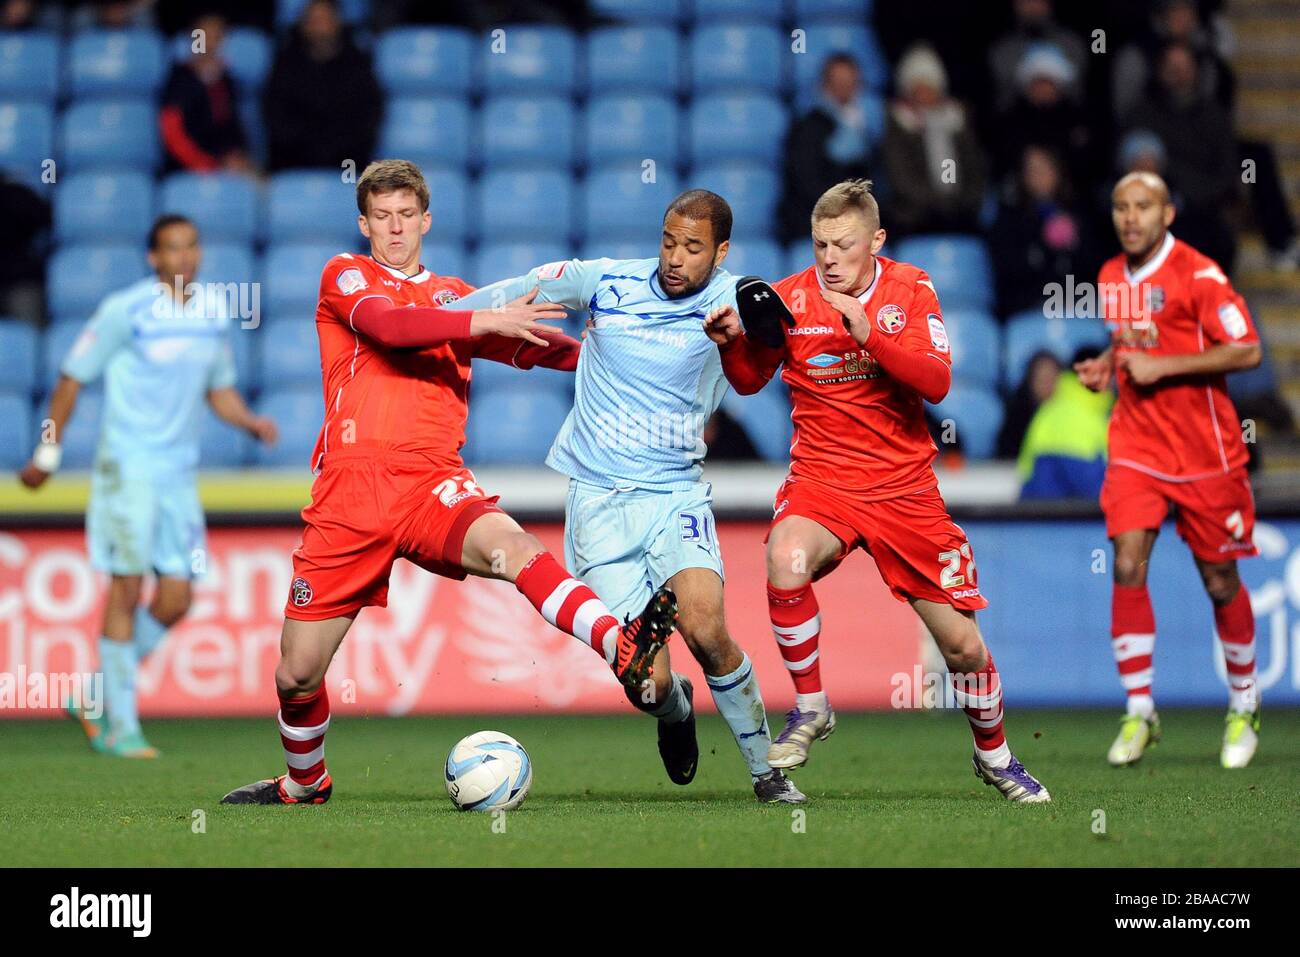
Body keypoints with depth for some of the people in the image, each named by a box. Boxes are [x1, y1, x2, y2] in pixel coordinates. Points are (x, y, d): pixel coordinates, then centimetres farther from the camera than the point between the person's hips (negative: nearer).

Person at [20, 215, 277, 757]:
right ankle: (119, 728, -2)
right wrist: (48, 453, -2)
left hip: (180, 475, 6)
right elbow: (72, 377, -2)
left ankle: (98, 698, 18)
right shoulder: (125, 311, -9)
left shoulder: (215, 313, 8)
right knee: (126, 590, -7)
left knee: (175, 601, 2)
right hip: (127, 467, -6)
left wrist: (251, 423, 1)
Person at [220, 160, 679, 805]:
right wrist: (486, 321, -18)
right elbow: (387, 323, -11)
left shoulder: (454, 298, 23)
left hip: (431, 483, 1)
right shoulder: (345, 275, 10)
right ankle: (303, 784, 31)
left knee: (509, 545, -33)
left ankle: (623, 649, -54)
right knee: (297, 674, 2)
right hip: (350, 486, -1)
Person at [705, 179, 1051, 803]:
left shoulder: (910, 290, -2)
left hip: (904, 487, 1)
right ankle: (810, 707, -13)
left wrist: (868, 333, -27)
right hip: (822, 478, -1)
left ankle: (995, 757, 30)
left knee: (962, 643, 2)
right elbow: (750, 380, 6)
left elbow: (936, 381, -14)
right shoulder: (793, 297, -2)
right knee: (787, 560, -35)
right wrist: (733, 342, -16)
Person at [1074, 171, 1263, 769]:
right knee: (1127, 567, -12)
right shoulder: (1110, 279, 8)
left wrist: (1163, 366, -19)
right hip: (1136, 447, 4)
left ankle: (1243, 704, 26)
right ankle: (1139, 712, -5)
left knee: (1220, 583, 5)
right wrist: (1107, 363, 4)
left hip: (1205, 453, -4)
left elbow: (1246, 351, -16)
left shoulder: (1198, 275, -11)